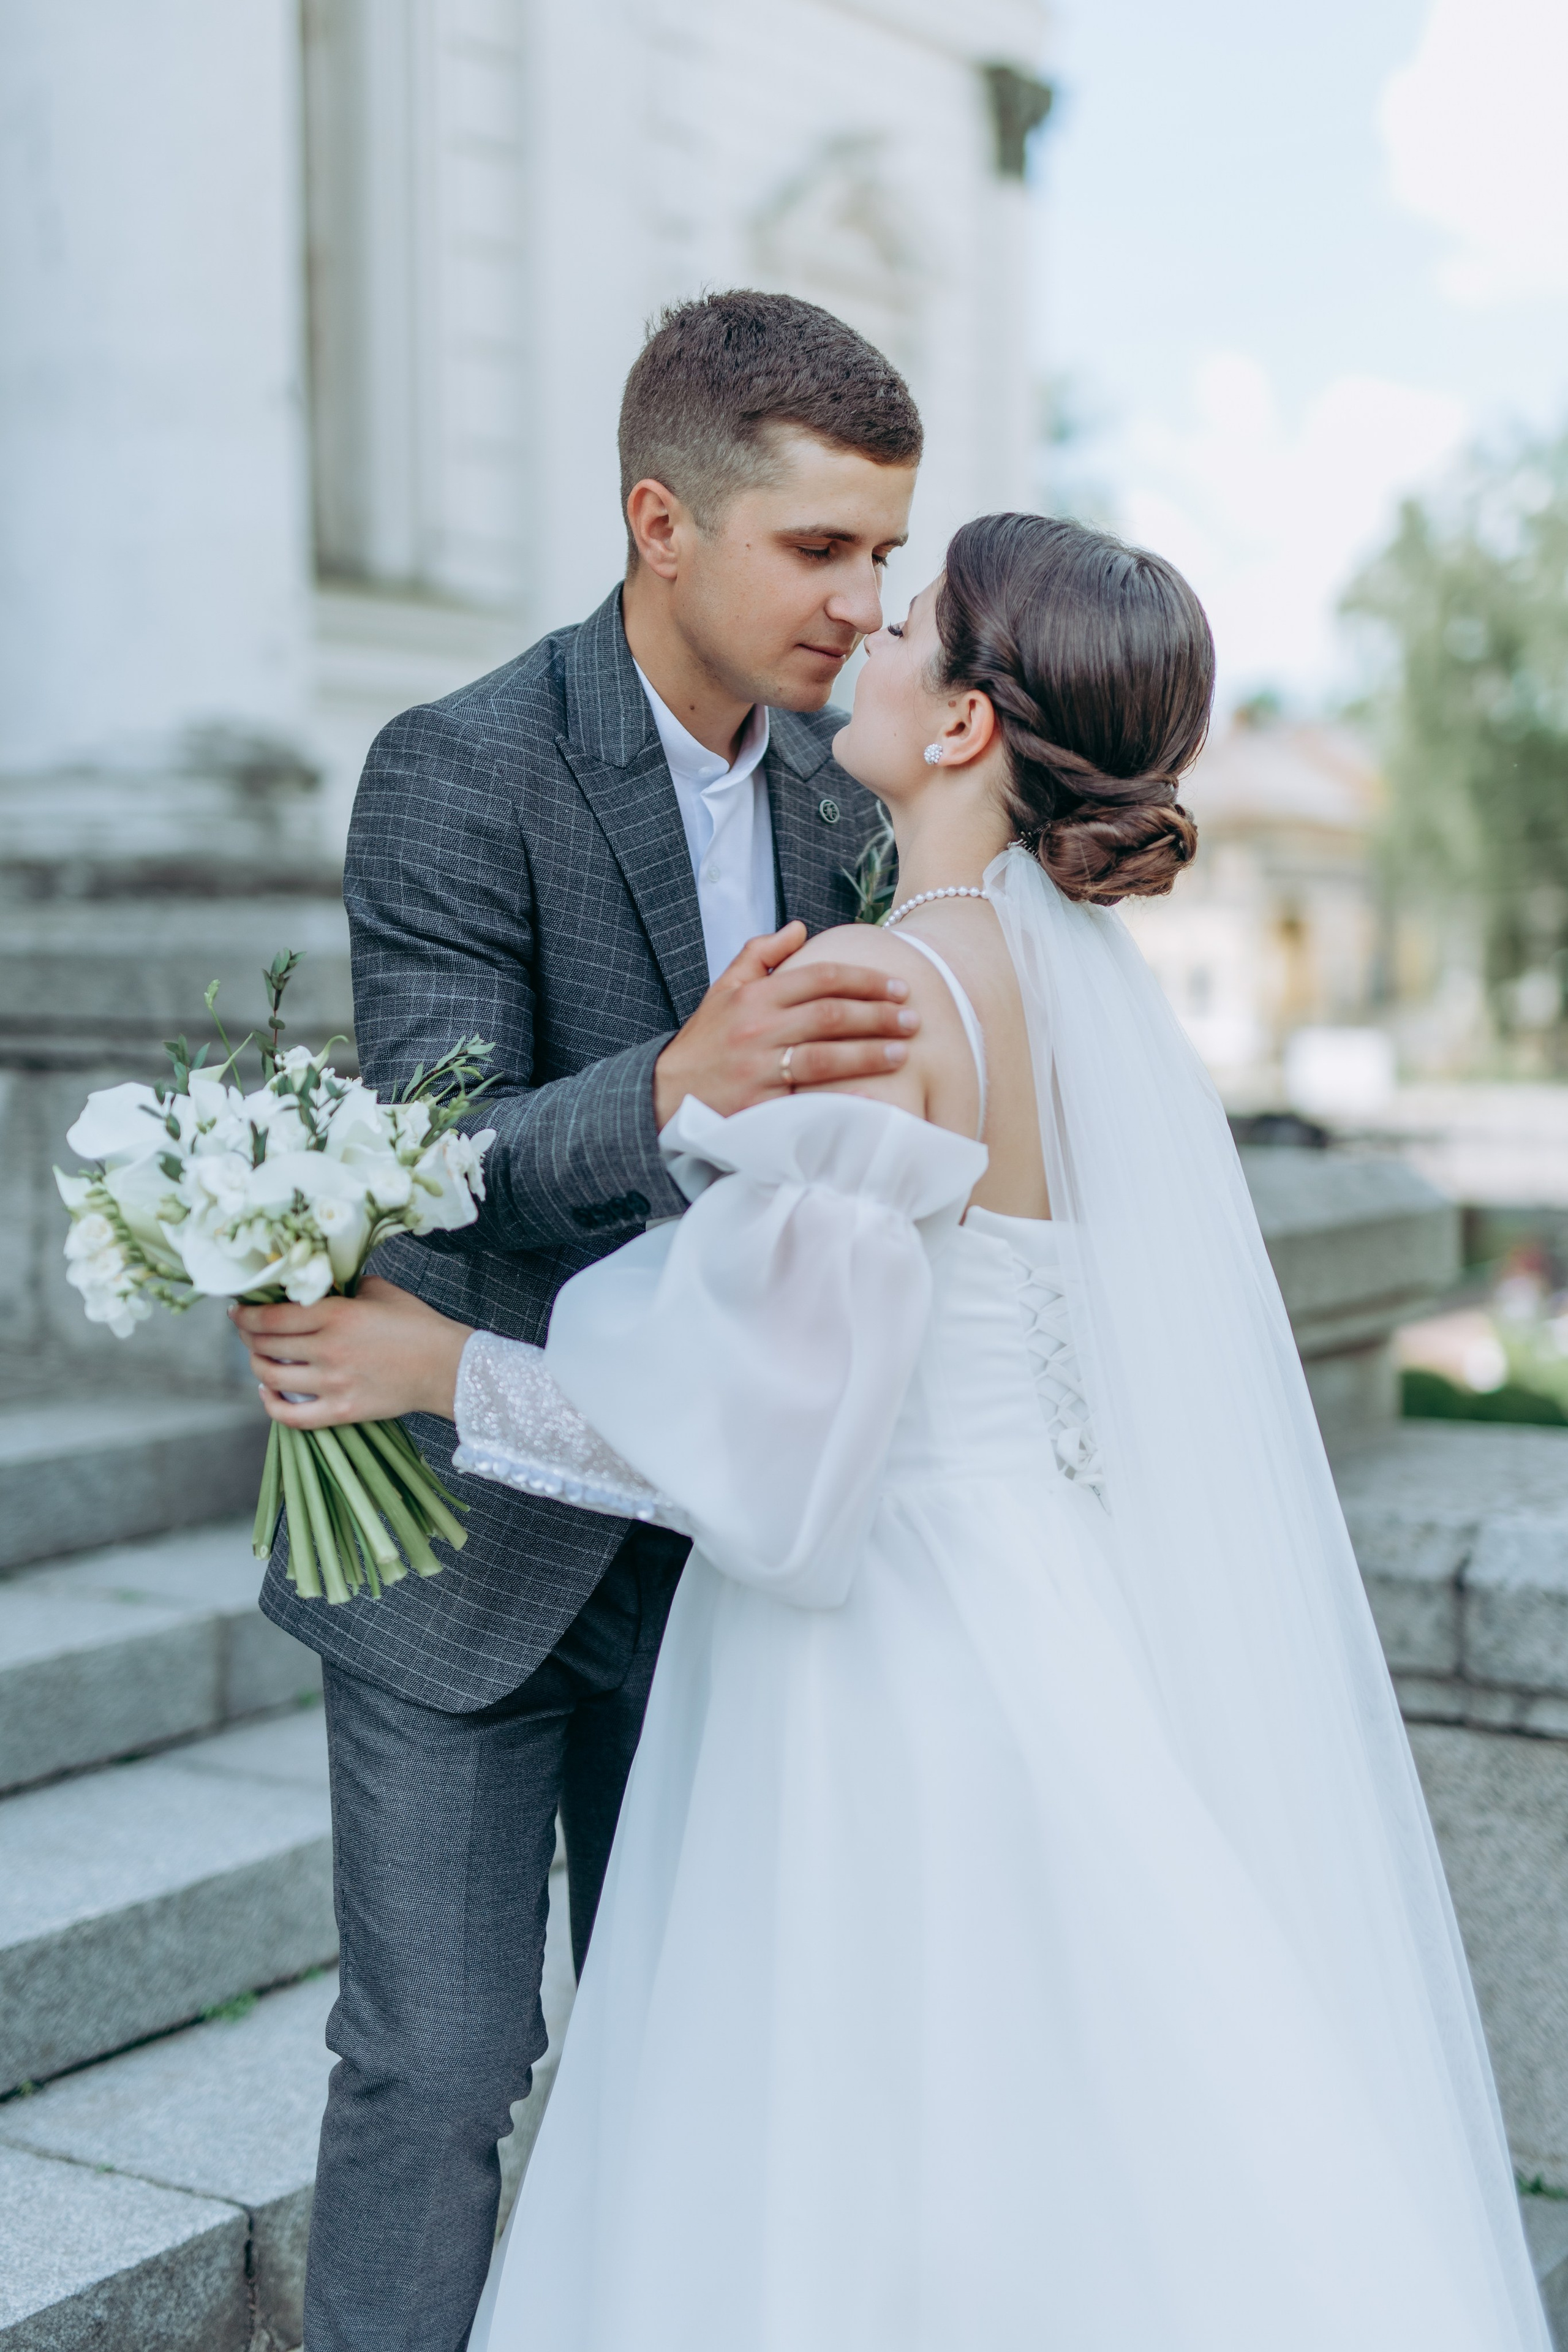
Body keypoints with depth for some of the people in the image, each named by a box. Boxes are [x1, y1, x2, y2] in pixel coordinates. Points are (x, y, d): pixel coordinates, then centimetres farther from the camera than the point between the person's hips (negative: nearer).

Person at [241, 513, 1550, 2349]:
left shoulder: (879, 992, -21)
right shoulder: (1074, 966, 5)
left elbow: (778, 1423, -21)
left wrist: (442, 1366, -13)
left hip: (906, 1648, -9)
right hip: (1049, 1614, 9)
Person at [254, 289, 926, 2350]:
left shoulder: (837, 785, 1)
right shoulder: (457, 772, -17)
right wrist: (670, 1093, -43)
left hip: (709, 1531, 5)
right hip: (470, 1536, -5)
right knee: (438, 2066, 2)